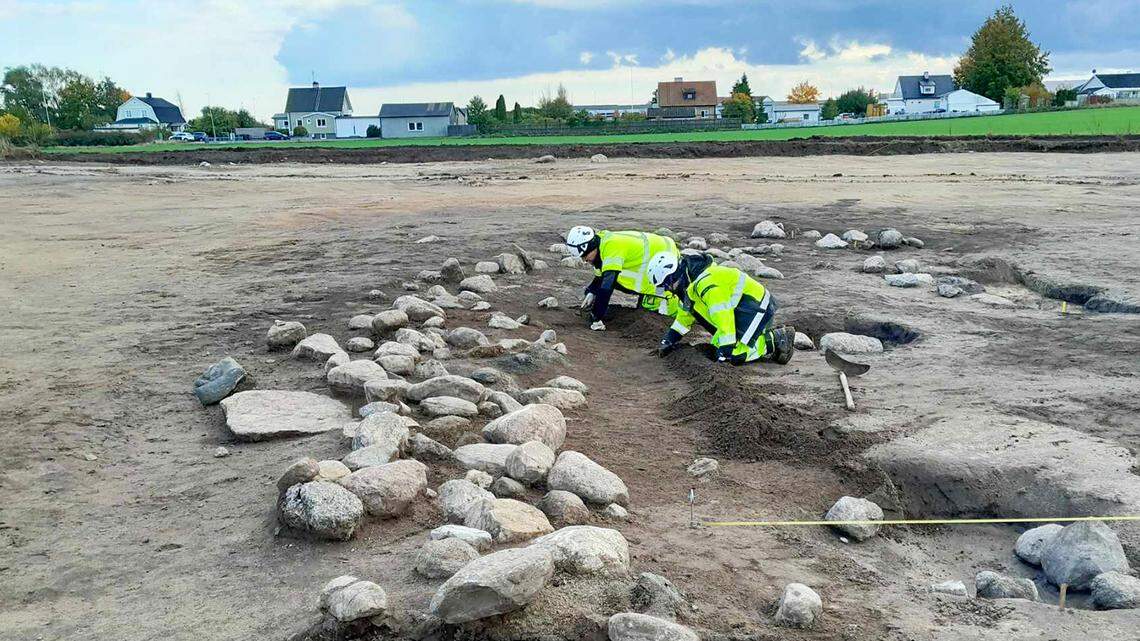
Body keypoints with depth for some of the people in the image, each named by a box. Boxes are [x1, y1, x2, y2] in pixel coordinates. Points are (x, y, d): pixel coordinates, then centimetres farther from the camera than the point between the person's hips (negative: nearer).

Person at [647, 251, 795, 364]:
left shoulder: (704, 281, -26)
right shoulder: (688, 282, 9)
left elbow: (723, 314, -29)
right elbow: (685, 313, 22)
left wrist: (726, 348, -27)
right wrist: (670, 337, 16)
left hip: (757, 305, -11)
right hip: (740, 307, 11)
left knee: (735, 355, -22)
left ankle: (777, 340, -7)